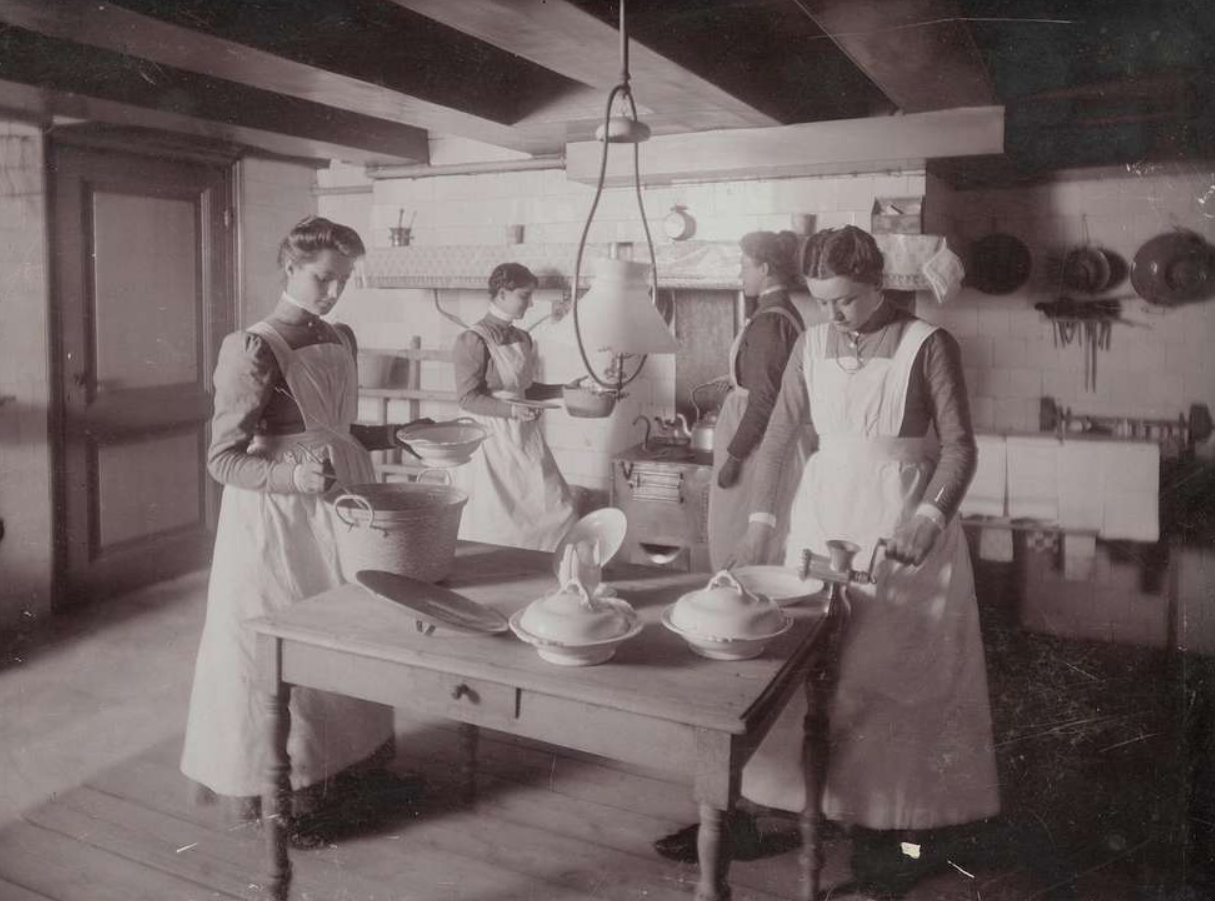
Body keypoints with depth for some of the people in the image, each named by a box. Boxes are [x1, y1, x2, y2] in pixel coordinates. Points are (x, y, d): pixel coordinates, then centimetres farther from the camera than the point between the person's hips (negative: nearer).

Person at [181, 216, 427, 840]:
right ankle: (271, 788, 21)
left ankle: (351, 759, 34)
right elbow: (223, 461, -17)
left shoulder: (340, 340, 8)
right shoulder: (254, 350, -15)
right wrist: (293, 476, -31)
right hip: (277, 517, -7)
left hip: (341, 508, 7)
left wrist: (391, 435, 7)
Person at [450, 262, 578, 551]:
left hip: (524, 437, 7)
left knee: (556, 513, 3)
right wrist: (511, 410, -24)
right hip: (492, 439, -7)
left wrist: (562, 390, 8)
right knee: (498, 524, -1)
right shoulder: (474, 340, -11)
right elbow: (468, 398, -13)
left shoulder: (523, 339, 11)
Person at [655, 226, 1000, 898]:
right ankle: (748, 804, 15)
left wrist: (930, 516, -23)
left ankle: (905, 824, 20)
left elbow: (959, 445, -8)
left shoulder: (927, 344, -8)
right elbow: (780, 435, 6)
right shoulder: (813, 345, 4)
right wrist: (759, 520, 0)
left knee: (897, 673, 4)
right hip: (823, 517, 4)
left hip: (904, 526, -3)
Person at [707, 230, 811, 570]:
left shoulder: (768, 321, -18)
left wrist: (733, 456, -17)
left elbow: (763, 400, -21)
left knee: (741, 544, -2)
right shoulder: (786, 313, 12)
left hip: (758, 441, -10)